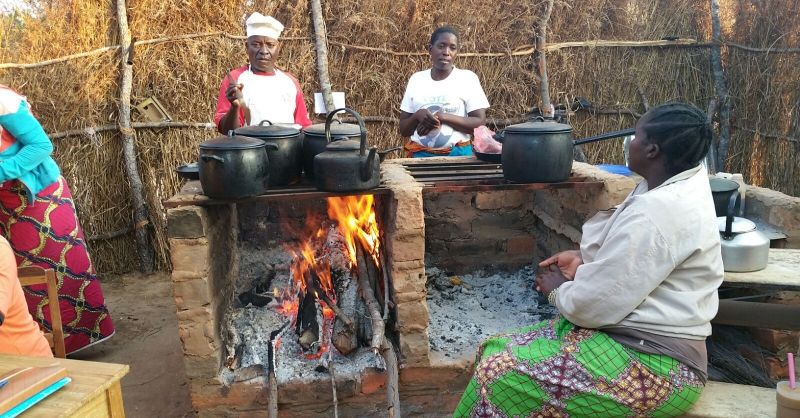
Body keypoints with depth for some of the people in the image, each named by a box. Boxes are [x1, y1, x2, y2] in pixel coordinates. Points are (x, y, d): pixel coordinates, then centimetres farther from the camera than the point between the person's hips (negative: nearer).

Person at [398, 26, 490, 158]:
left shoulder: (468, 78, 0)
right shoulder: (416, 79, 7)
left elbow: (480, 123, -7)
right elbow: (403, 130, 8)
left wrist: (442, 117, -15)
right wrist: (417, 116, -12)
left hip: (457, 155, -2)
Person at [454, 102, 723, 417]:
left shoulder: (656, 211, -26)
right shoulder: (685, 181, 9)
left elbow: (593, 306, -24)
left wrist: (558, 290, -3)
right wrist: (584, 258, 9)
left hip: (655, 367, -10)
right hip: (641, 338, 10)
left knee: (498, 375, -15)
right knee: (497, 351, 5)